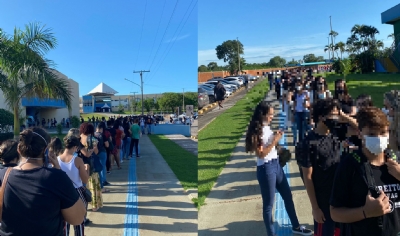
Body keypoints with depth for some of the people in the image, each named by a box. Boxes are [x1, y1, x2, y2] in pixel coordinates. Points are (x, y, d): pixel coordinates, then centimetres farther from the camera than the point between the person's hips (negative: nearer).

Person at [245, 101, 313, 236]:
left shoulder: (267, 127, 7)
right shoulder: (256, 131, -18)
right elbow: (260, 154, -20)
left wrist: (276, 138, 4)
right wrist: (274, 141, -17)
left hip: (276, 164, 9)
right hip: (266, 168, -9)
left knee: (288, 196, 21)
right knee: (269, 204, 7)